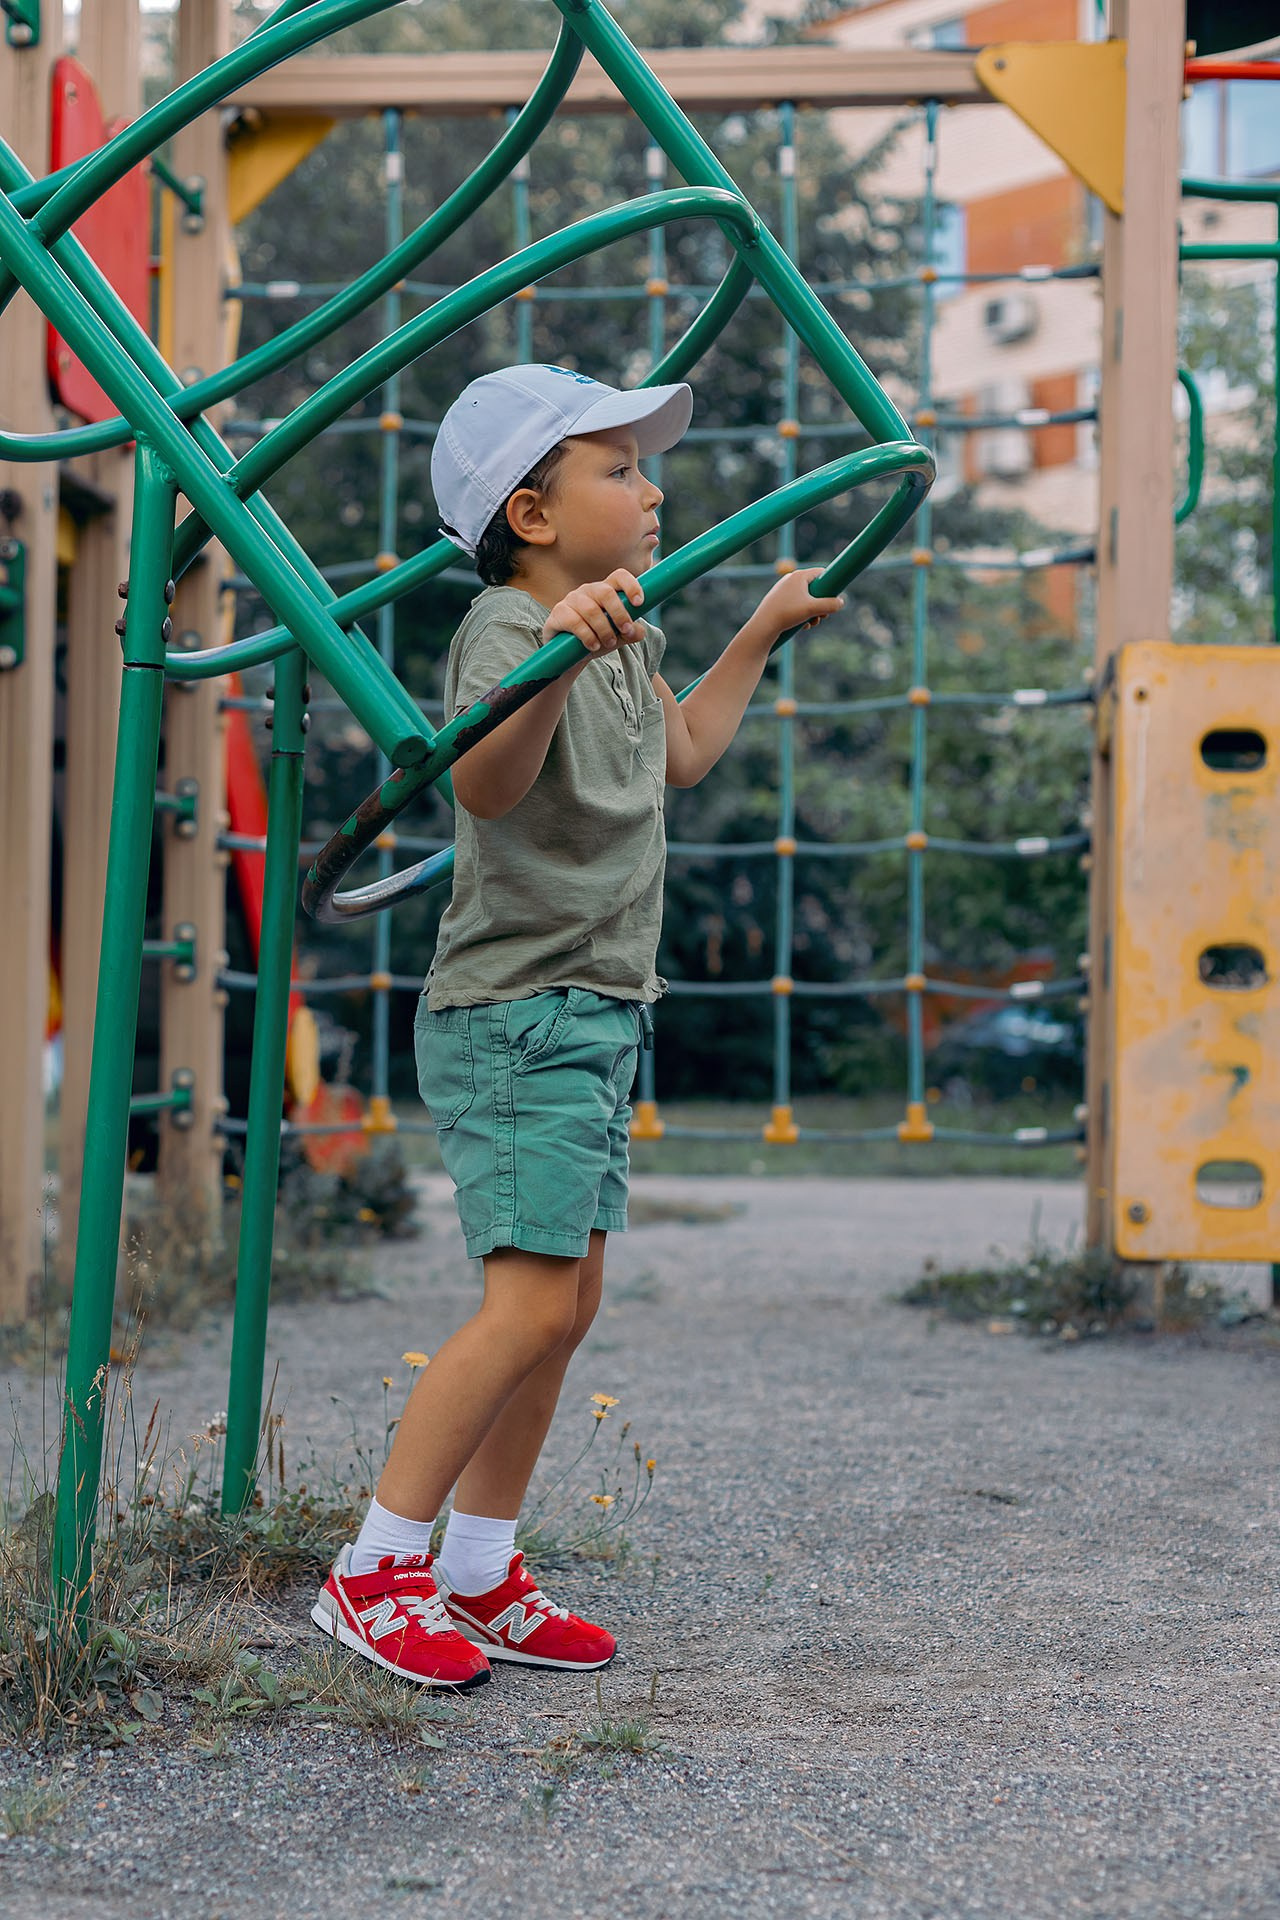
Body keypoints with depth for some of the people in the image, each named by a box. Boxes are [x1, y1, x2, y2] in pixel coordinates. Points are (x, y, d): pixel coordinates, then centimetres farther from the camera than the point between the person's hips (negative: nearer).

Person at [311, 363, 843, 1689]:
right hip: (513, 1017, -10)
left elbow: (680, 754, 34)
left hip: (596, 1016, 10)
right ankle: (374, 1571, -5)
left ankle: (478, 1577, 18)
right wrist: (559, 656, -52)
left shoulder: (623, 633, 14)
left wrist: (760, 635, 34)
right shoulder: (507, 628, -16)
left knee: (567, 1304, 9)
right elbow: (484, 783, -37)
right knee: (530, 1305, -15)